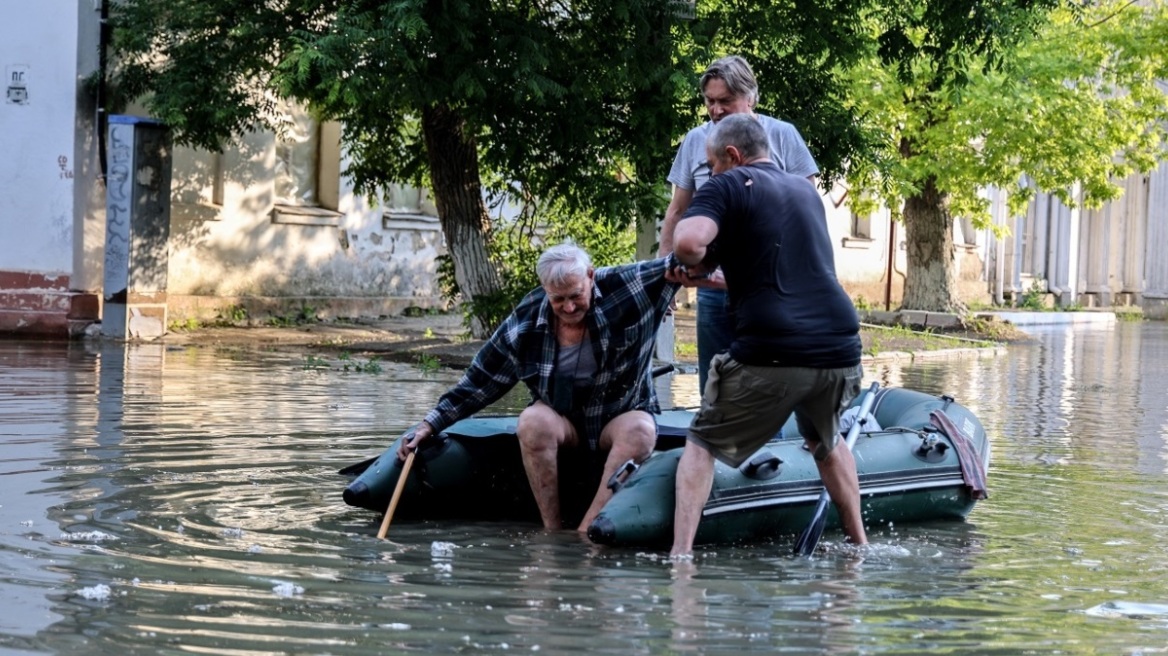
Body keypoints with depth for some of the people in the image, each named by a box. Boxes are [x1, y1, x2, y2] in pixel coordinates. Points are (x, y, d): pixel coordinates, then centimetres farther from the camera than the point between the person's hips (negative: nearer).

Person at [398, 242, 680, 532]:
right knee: (533, 421, -32)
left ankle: (585, 533, -37)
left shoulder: (626, 287, -14)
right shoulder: (525, 323, -10)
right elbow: (480, 381, -2)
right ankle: (552, 530, -27)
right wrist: (430, 424, -5)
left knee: (641, 431, -35)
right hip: (562, 420, 1)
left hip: (622, 416, -1)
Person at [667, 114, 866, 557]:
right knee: (826, 442, 33)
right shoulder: (805, 190, 23)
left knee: (702, 445, 11)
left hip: (771, 354, -6)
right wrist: (723, 270, 39)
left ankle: (681, 554, -2)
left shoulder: (728, 186, 3)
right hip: (840, 350, 6)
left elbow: (689, 241, -17)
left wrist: (696, 263, 5)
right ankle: (859, 543, 33)